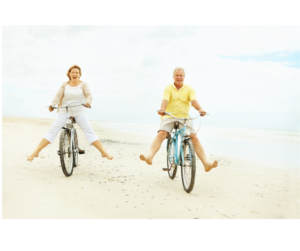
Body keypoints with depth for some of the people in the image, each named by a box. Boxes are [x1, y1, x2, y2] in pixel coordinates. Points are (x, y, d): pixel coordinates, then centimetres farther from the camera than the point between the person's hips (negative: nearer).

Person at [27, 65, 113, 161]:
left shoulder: (83, 84, 2)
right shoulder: (64, 85, 5)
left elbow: (89, 95, -12)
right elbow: (58, 96, -6)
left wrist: (87, 102, -35)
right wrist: (52, 105, -25)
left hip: (80, 112, 0)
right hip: (64, 112, 1)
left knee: (89, 131, -8)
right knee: (53, 130, -9)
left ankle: (104, 152, -7)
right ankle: (36, 152, -8)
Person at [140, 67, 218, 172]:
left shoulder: (189, 89, 8)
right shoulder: (168, 88, 4)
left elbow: (194, 100, -9)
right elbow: (165, 100, -14)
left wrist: (200, 109, -32)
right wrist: (162, 110, -37)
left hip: (184, 118, 1)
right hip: (169, 117, -1)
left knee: (194, 138, -15)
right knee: (161, 134, -25)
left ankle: (206, 163, -18)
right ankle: (149, 157, -36)